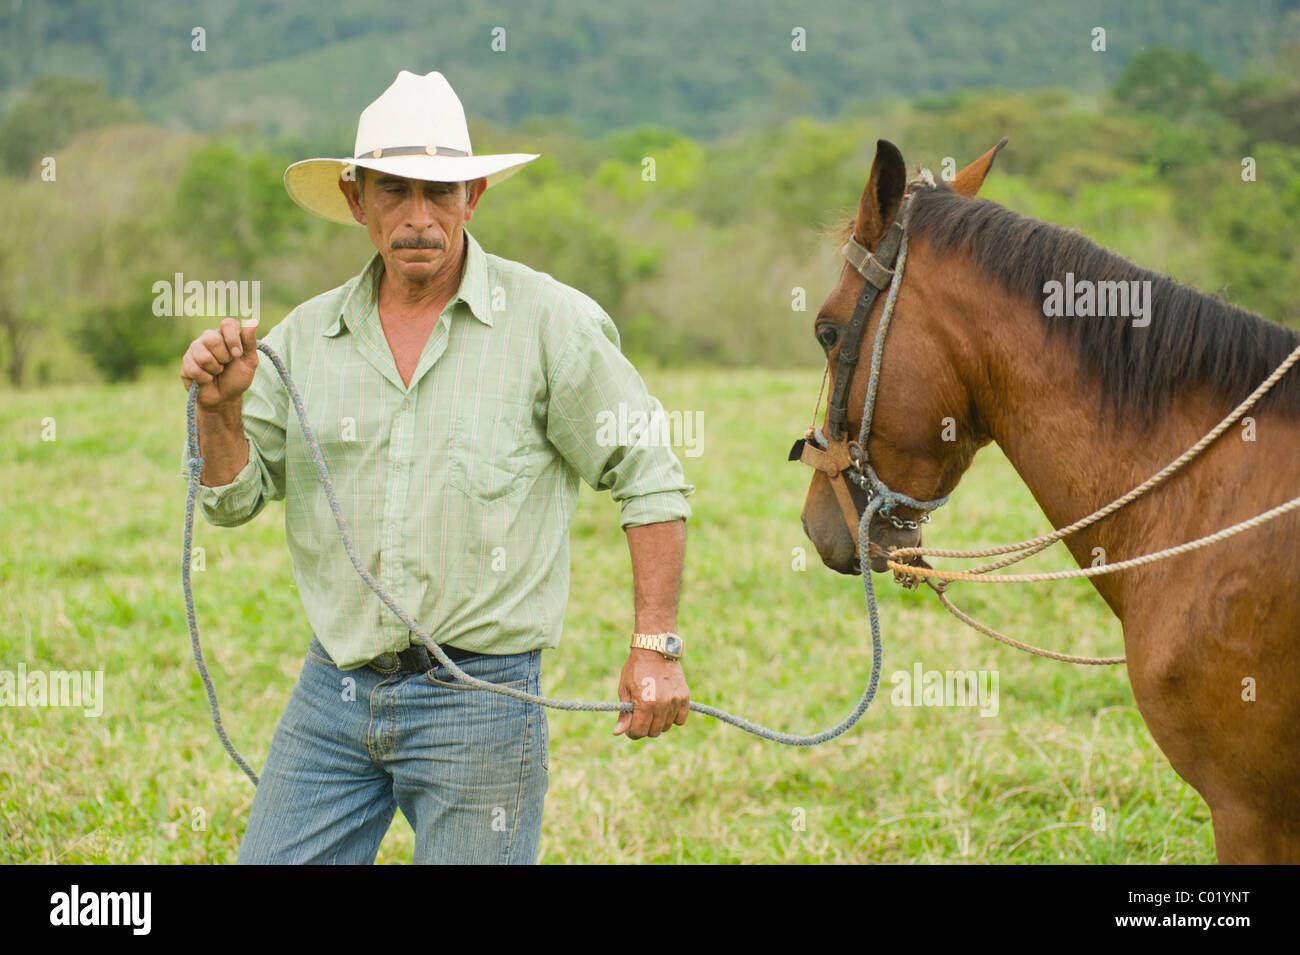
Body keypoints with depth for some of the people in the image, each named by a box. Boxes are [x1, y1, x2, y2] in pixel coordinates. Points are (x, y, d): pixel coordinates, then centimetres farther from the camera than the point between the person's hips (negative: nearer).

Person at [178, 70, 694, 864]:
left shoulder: (552, 322, -5)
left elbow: (650, 479, -2)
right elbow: (234, 498, 7)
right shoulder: (306, 337, 6)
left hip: (480, 701, -4)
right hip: (332, 692, 4)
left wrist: (656, 646, -7)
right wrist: (221, 408, -13)